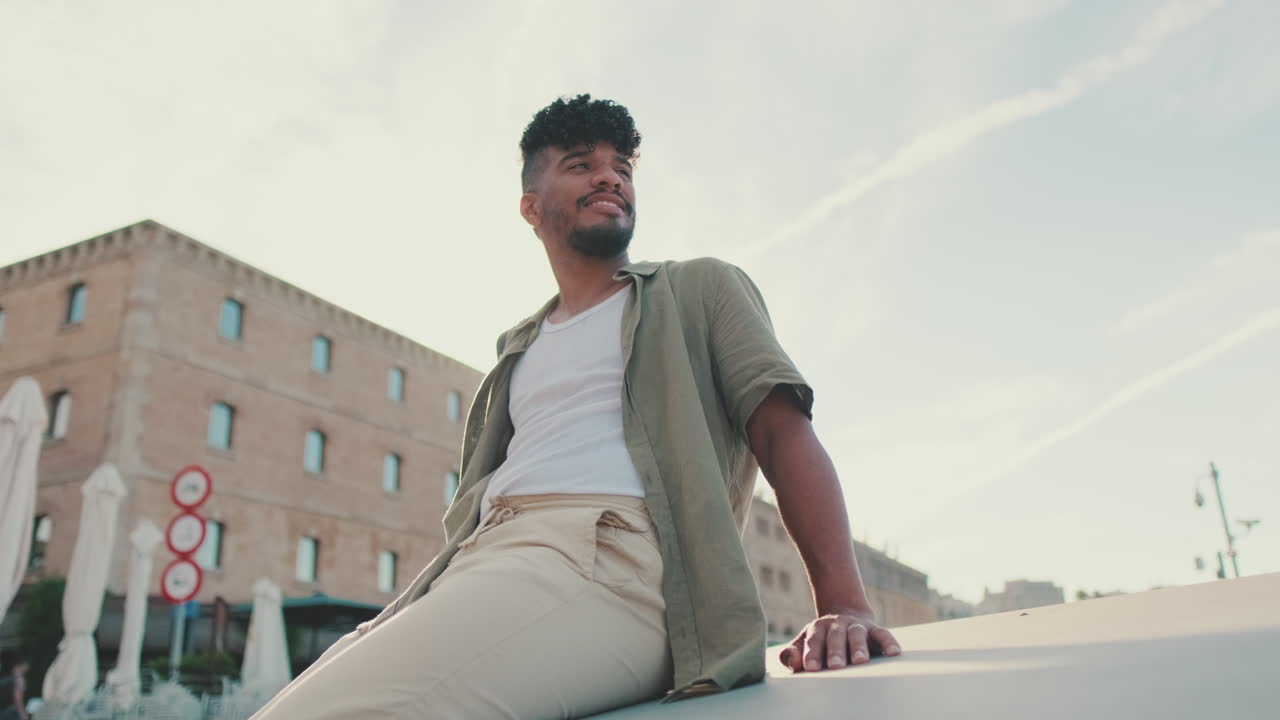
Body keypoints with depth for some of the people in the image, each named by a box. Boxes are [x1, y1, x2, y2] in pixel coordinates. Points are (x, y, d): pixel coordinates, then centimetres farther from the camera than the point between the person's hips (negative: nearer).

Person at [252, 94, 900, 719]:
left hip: (606, 556, -6)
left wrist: (843, 604, -11)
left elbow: (785, 434, 4)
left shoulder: (700, 291, 17)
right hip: (477, 567, 6)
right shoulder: (517, 351, 33)